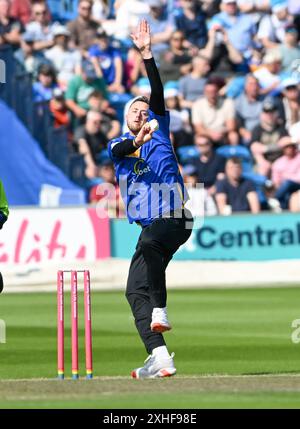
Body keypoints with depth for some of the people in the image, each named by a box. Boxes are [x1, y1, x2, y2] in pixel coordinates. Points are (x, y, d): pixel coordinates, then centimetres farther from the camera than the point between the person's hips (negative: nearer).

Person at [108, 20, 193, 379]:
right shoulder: (118, 145, 19)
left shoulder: (158, 132, 13)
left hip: (173, 217, -5)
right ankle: (159, 359, -8)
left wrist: (146, 53, -9)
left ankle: (160, 311, -39)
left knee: (148, 244, -37)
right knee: (136, 290, -3)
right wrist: (136, 142, -29)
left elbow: (158, 94, -1)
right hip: (149, 223, 6)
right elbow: (119, 151, -6)